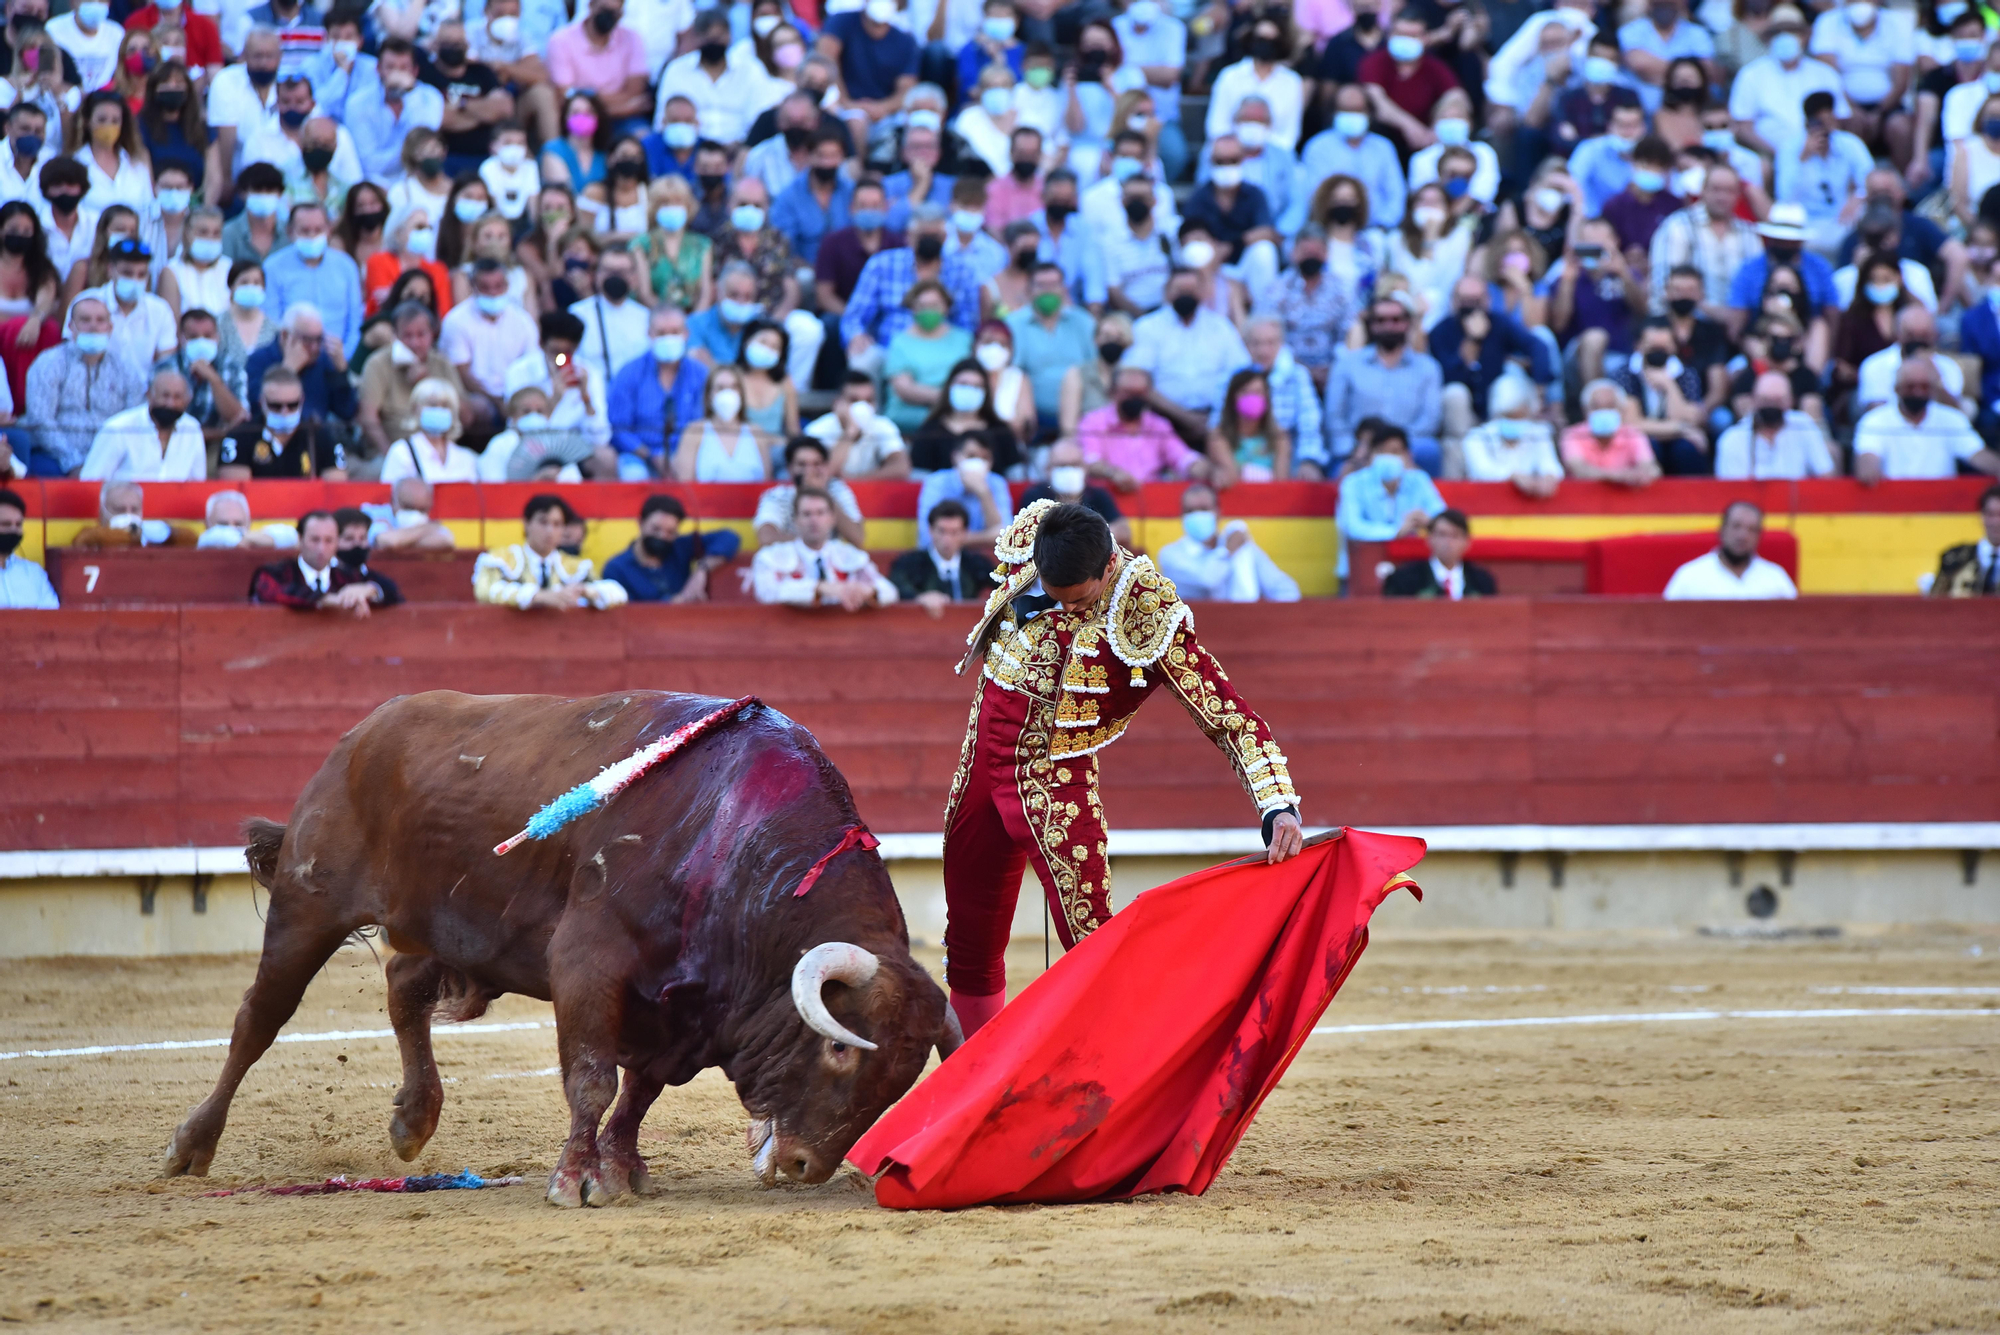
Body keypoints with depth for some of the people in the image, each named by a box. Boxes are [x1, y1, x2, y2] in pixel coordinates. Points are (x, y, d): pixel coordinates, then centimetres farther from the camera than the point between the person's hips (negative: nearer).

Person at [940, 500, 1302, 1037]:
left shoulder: (1151, 617, -20)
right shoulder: (1023, 542, -9)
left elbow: (1229, 715, -21)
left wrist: (1280, 808, -30)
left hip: (1058, 780, -5)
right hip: (981, 765, 5)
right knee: (969, 948, 13)